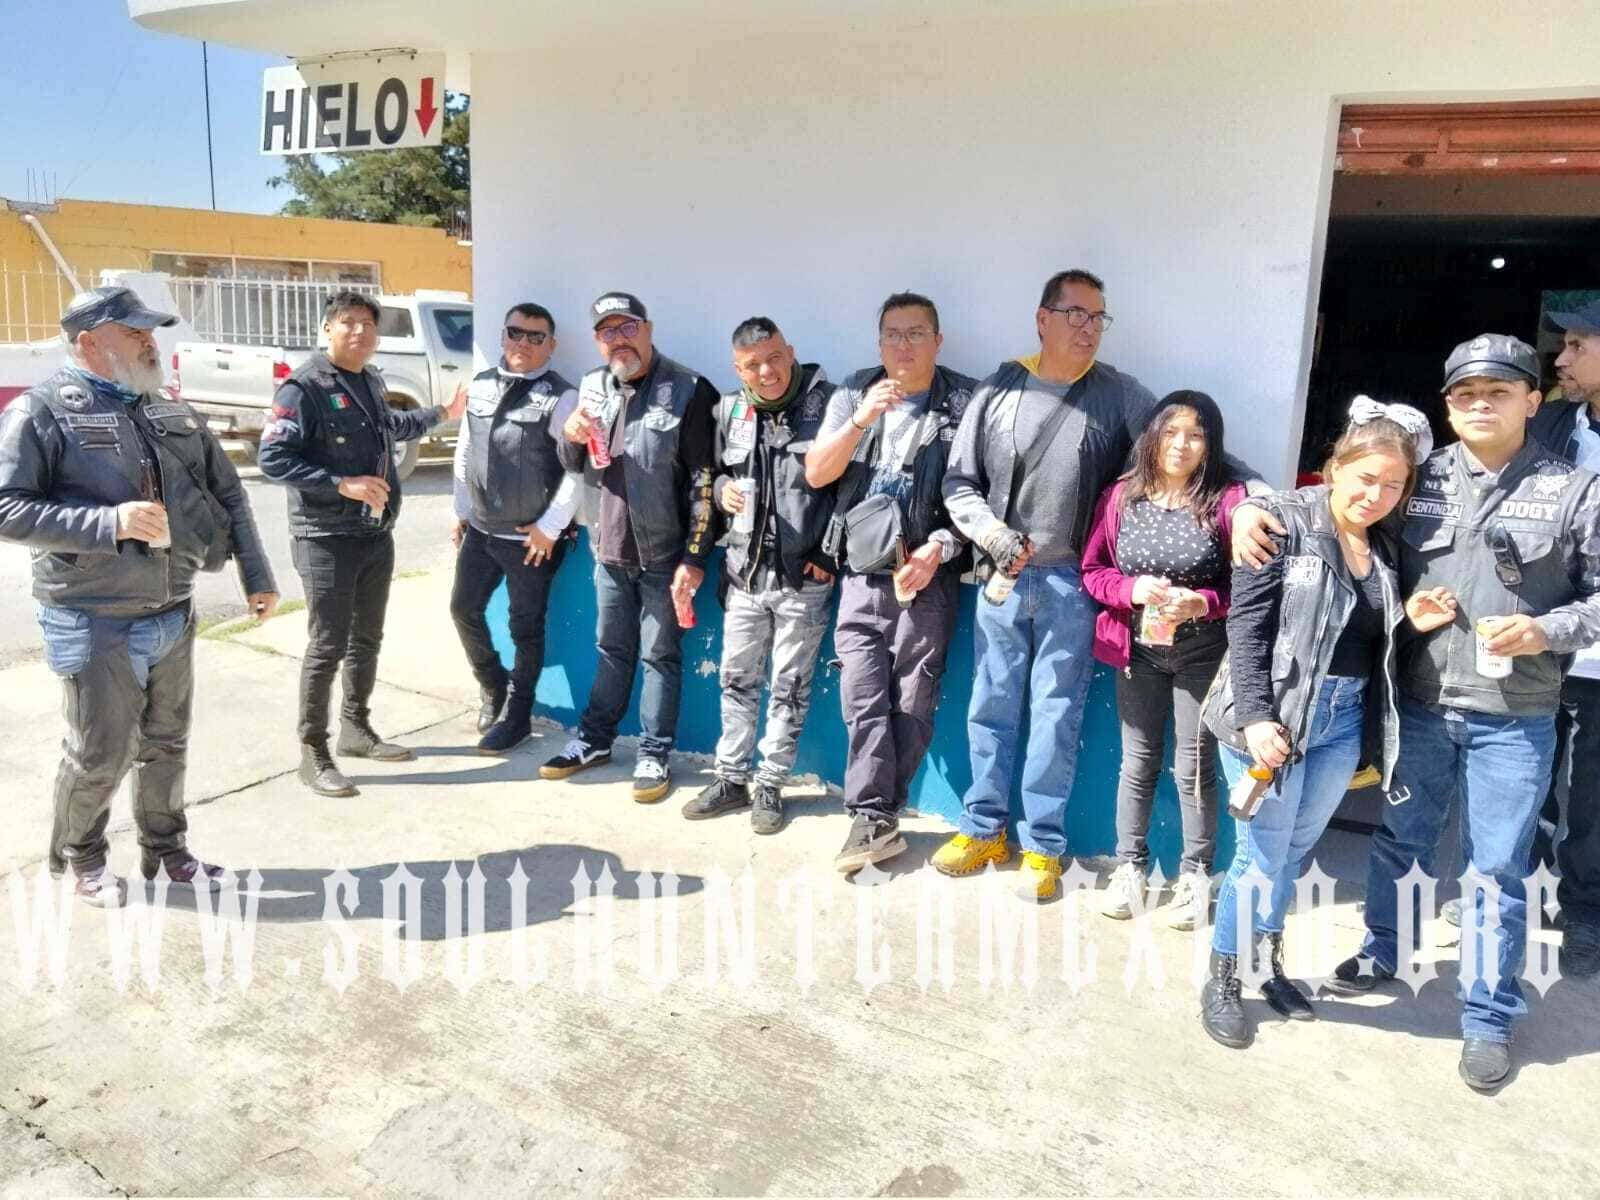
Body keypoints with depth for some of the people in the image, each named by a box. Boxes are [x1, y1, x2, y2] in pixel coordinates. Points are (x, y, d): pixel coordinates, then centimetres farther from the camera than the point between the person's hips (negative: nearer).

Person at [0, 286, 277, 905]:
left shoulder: (171, 411, 8)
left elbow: (227, 494, 12)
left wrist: (257, 575, 9)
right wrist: (109, 522, -25)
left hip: (174, 614, 5)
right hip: (95, 625, -5)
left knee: (166, 745, 17)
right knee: (100, 755, 6)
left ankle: (166, 849, 34)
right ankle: (78, 858, 31)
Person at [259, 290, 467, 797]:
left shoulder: (372, 383, 11)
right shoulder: (305, 386, -15)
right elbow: (272, 459, -20)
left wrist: (441, 414, 35)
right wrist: (341, 484, -25)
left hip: (376, 534, 8)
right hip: (326, 539, -8)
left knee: (367, 638, 16)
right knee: (327, 646, -4)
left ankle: (355, 728, 32)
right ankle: (313, 753, 8)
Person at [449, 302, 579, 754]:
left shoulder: (560, 397, -14)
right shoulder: (480, 386, 6)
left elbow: (578, 471, -16)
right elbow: (464, 453, 14)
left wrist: (549, 528, -16)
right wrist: (461, 512, 12)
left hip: (531, 537, -6)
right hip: (479, 529, 6)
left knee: (525, 627, 5)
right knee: (464, 609, 14)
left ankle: (516, 715, 21)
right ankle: (493, 685, 37)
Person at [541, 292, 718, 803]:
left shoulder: (688, 391, -12)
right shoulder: (592, 387, 7)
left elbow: (704, 481, -14)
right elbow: (573, 465, 15)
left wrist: (695, 556, -17)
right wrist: (572, 437, -9)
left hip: (663, 553, -5)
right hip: (608, 548, 5)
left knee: (660, 655, 6)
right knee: (612, 649, 18)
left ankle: (654, 755, 17)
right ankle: (594, 739, 31)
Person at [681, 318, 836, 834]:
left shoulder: (826, 404, -9)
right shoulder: (729, 411, 4)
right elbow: (711, 472, 19)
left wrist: (831, 554, -10)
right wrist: (721, 489, -4)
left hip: (803, 578, -4)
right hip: (745, 572, 4)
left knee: (790, 688, 7)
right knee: (737, 679, 13)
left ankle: (770, 786, 20)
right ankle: (731, 779, 27)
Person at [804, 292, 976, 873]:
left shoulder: (965, 404, -1)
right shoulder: (853, 395, 8)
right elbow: (816, 474, -1)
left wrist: (938, 547, -14)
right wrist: (861, 420, -14)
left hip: (927, 576, -2)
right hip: (862, 573, 2)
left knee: (912, 705, 3)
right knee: (863, 701, -1)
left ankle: (876, 816, 17)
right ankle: (875, 822, 6)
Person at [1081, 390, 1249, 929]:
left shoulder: (1228, 500, -10)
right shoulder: (1121, 496, -2)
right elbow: (1092, 570, 2)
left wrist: (1203, 603, -22)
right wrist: (1132, 589, -16)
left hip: (1203, 655, -2)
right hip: (1138, 651, 3)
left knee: (1194, 767, 7)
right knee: (1138, 763, 13)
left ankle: (1195, 874, 23)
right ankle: (1129, 866, 25)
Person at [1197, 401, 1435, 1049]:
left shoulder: (1387, 548, 10)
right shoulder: (1285, 521, -9)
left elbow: (1373, 641, 17)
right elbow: (1247, 626, -15)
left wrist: (1412, 622, -3)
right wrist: (1258, 716, -22)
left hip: (1344, 721, 6)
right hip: (1273, 714, -6)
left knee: (1294, 850, 17)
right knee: (1262, 856, 1)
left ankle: (1268, 963, 35)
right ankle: (1221, 982, 18)